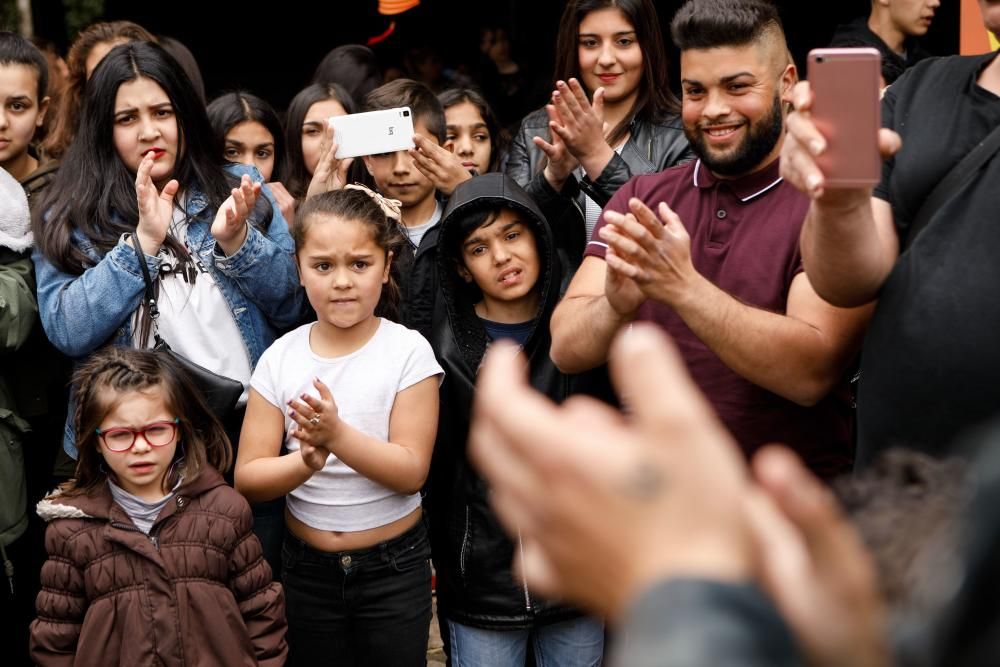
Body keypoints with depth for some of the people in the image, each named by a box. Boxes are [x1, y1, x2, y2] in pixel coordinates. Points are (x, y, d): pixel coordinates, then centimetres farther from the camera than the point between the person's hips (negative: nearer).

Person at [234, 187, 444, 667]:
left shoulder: (408, 351, -11)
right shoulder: (281, 358, -4)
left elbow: (411, 472, -16)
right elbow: (247, 479, -8)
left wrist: (337, 434, -31)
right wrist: (308, 461, -28)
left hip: (393, 569, -2)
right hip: (306, 568, 2)